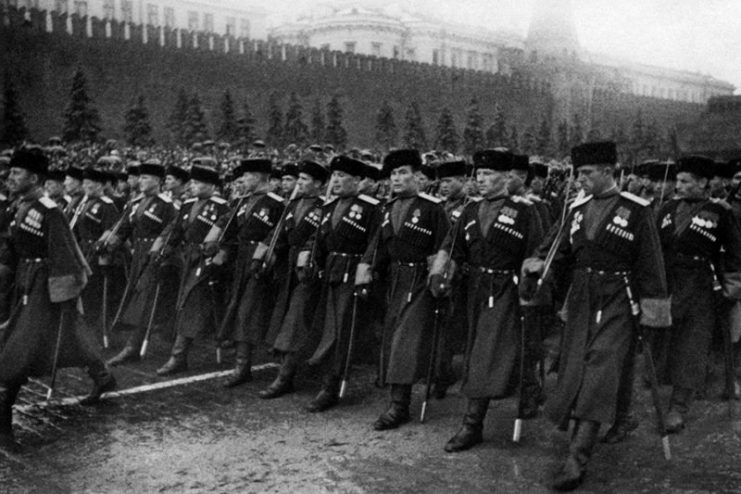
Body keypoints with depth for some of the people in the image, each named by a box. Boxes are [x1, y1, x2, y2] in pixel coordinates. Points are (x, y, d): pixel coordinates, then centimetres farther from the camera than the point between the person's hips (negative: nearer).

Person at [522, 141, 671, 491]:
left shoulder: (636, 210, -5)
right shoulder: (577, 209, 10)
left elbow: (650, 265, -4)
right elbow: (561, 252, 14)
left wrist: (653, 311, -6)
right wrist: (538, 264, -6)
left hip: (617, 303, -5)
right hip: (581, 300, 5)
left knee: (600, 372, -12)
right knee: (573, 368, 7)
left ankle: (577, 459, -15)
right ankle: (581, 434, 29)